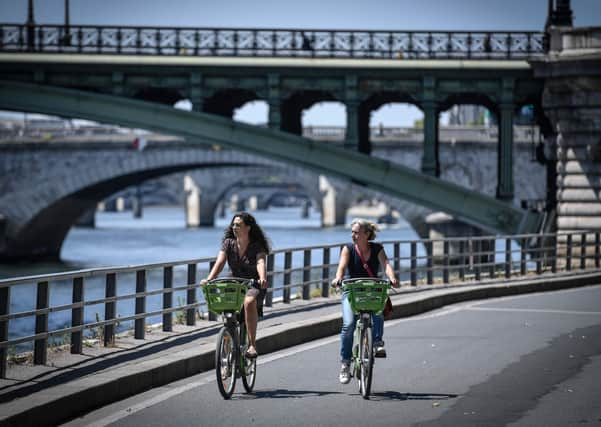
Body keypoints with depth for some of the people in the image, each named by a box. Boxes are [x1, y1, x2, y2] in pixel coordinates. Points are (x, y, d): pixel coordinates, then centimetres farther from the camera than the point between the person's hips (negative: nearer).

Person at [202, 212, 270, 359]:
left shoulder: (257, 246, -6)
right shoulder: (228, 243, 3)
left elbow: (261, 263, -25)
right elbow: (220, 262, -10)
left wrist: (262, 278, -48)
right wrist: (209, 279, -29)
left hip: (254, 286, -4)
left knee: (249, 302, -37)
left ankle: (252, 345, -34)